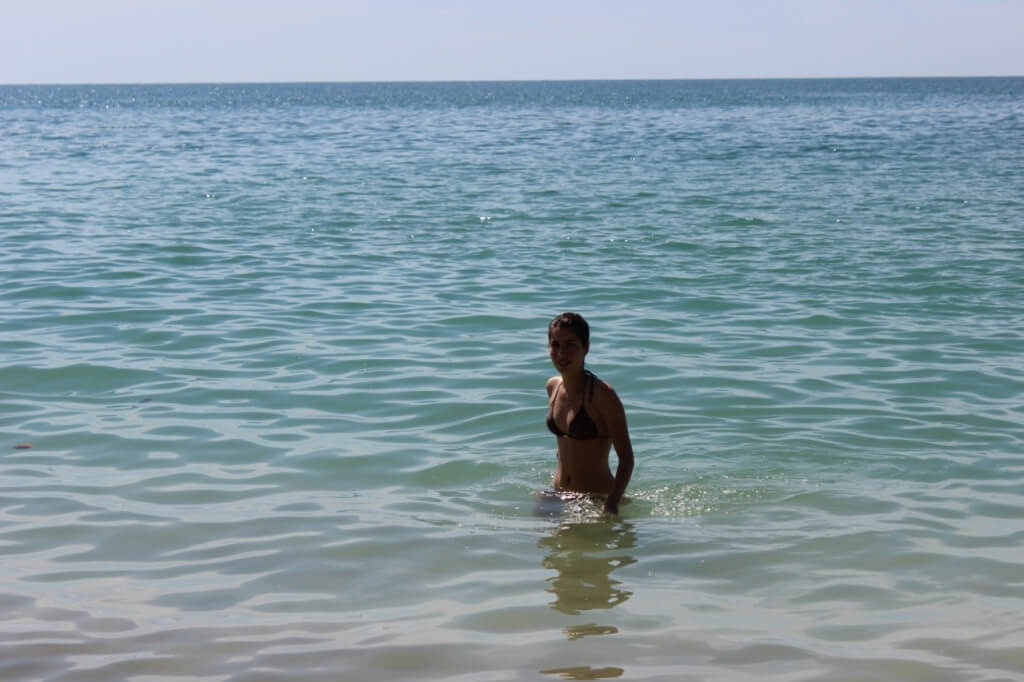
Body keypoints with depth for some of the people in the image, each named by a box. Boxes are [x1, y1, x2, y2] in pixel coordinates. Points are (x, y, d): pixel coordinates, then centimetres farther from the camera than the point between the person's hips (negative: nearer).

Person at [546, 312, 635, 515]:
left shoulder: (601, 394, -18)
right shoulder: (553, 386, 3)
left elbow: (626, 458, -17)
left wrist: (611, 506, -24)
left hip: (597, 497, -6)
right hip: (559, 493, 6)